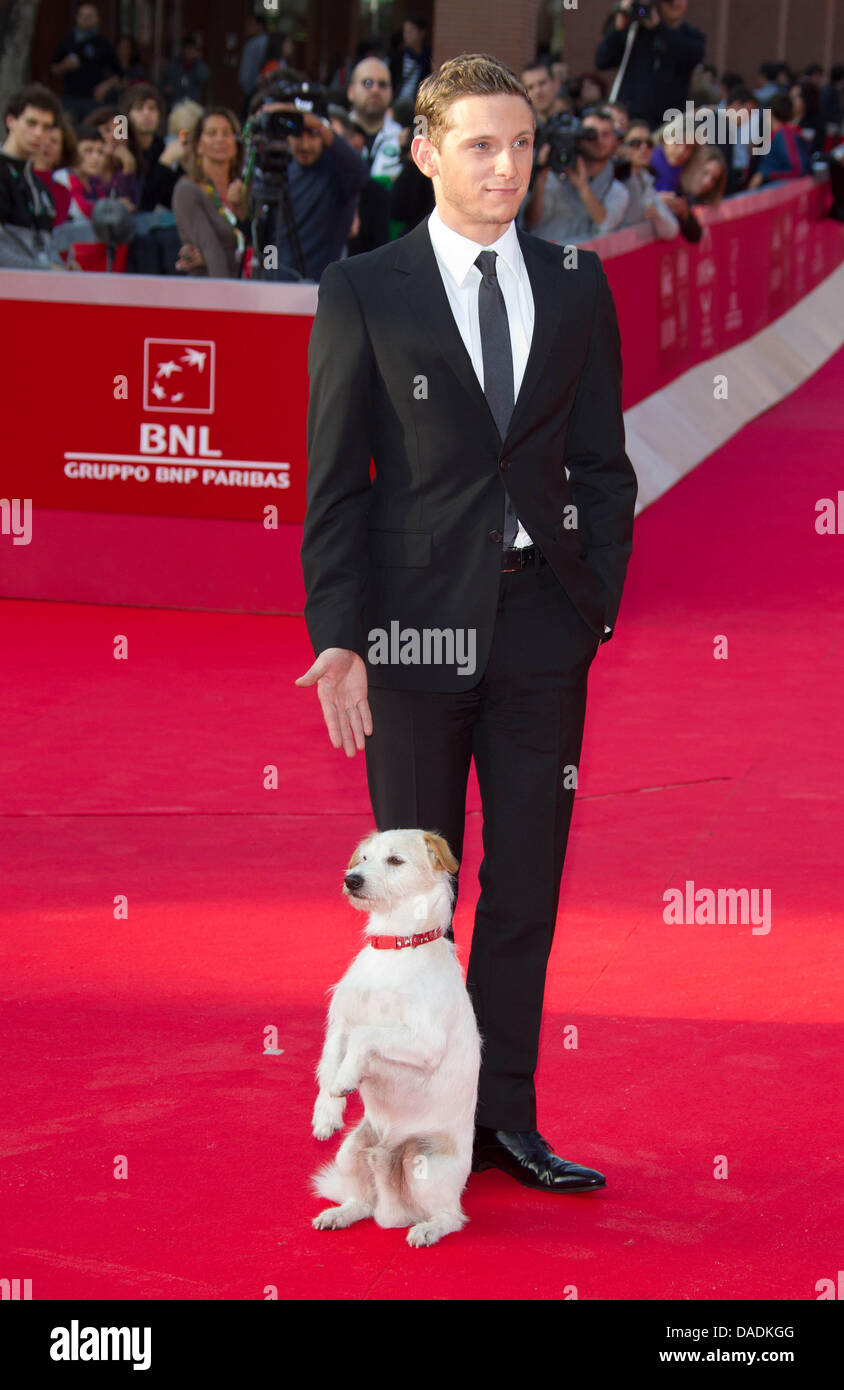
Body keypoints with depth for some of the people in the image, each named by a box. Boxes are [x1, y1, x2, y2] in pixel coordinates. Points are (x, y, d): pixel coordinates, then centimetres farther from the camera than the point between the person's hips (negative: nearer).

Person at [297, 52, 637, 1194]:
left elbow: (602, 466, 10)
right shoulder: (364, 293, 0)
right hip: (418, 626, -2)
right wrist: (338, 638, -9)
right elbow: (334, 480, -2)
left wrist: (599, 608, 0)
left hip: (541, 627, 3)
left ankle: (504, 1121, 16)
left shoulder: (577, 289, 8)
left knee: (526, 886, 6)